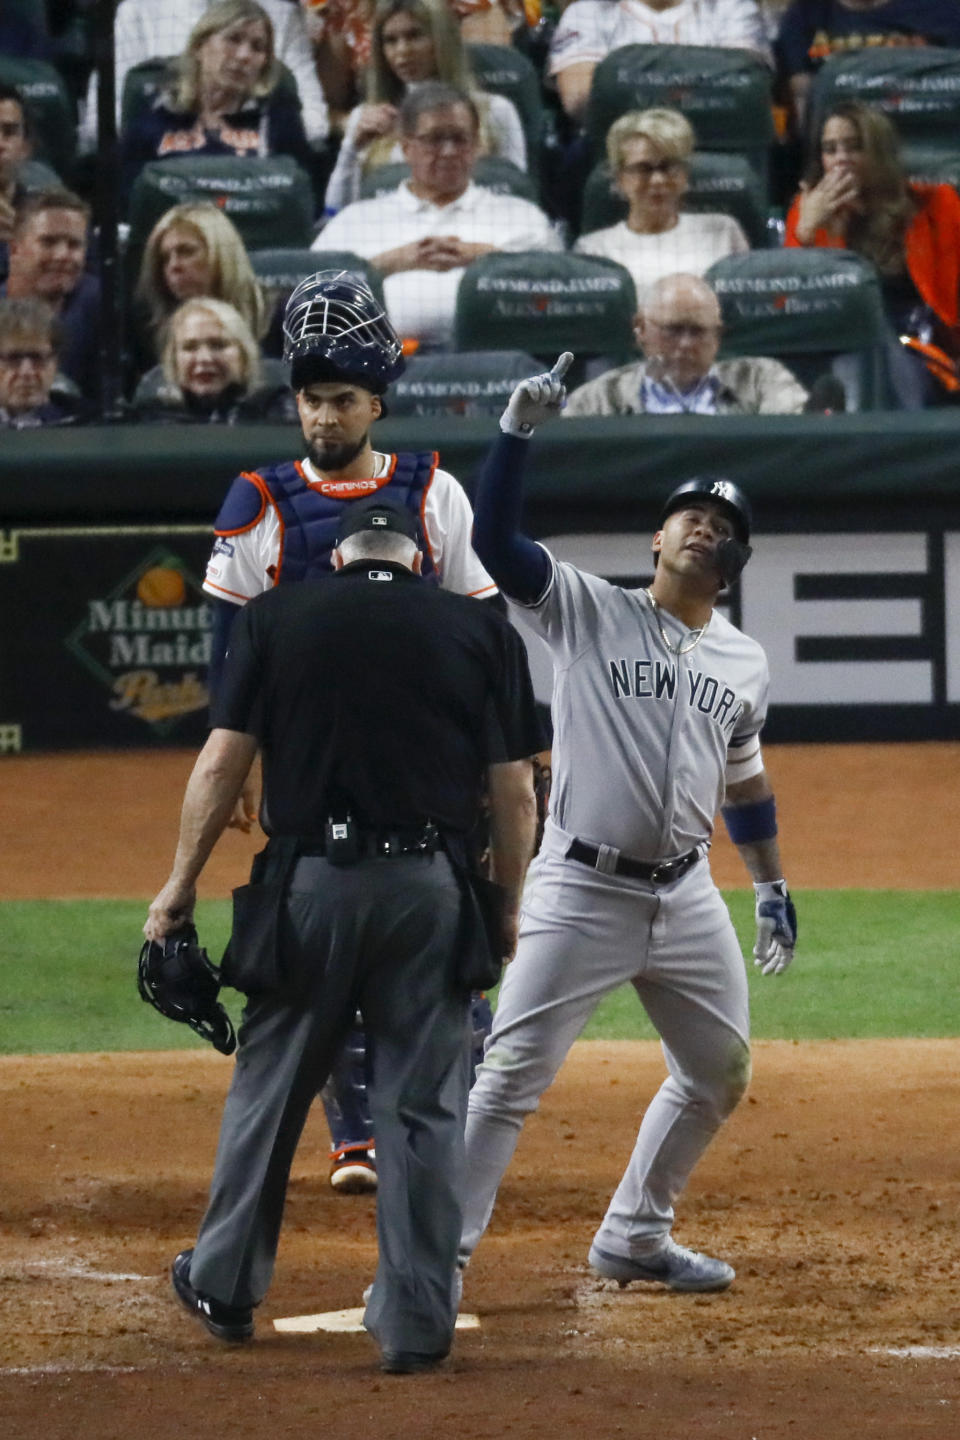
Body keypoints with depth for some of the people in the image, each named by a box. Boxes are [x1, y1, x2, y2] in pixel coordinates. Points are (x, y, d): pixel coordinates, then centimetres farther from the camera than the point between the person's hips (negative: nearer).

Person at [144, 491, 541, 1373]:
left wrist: (182, 883, 5)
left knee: (270, 1085, 14)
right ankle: (417, 1323, 4)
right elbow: (513, 788, 3)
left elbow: (224, 760, 0)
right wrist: (507, 908, 11)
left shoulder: (278, 620, 4)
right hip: (432, 888, 0)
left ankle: (225, 1288, 25)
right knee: (423, 1104, 5)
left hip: (310, 884, 0)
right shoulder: (482, 632, 6)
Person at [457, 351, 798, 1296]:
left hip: (686, 897, 6)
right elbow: (493, 540, -15)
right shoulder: (587, 611, -3)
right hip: (581, 892, -6)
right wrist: (517, 432, -25)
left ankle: (633, 1239, 29)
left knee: (721, 1069, 14)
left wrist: (772, 888, 24)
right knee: (511, 1074, -10)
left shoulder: (743, 662, 11)